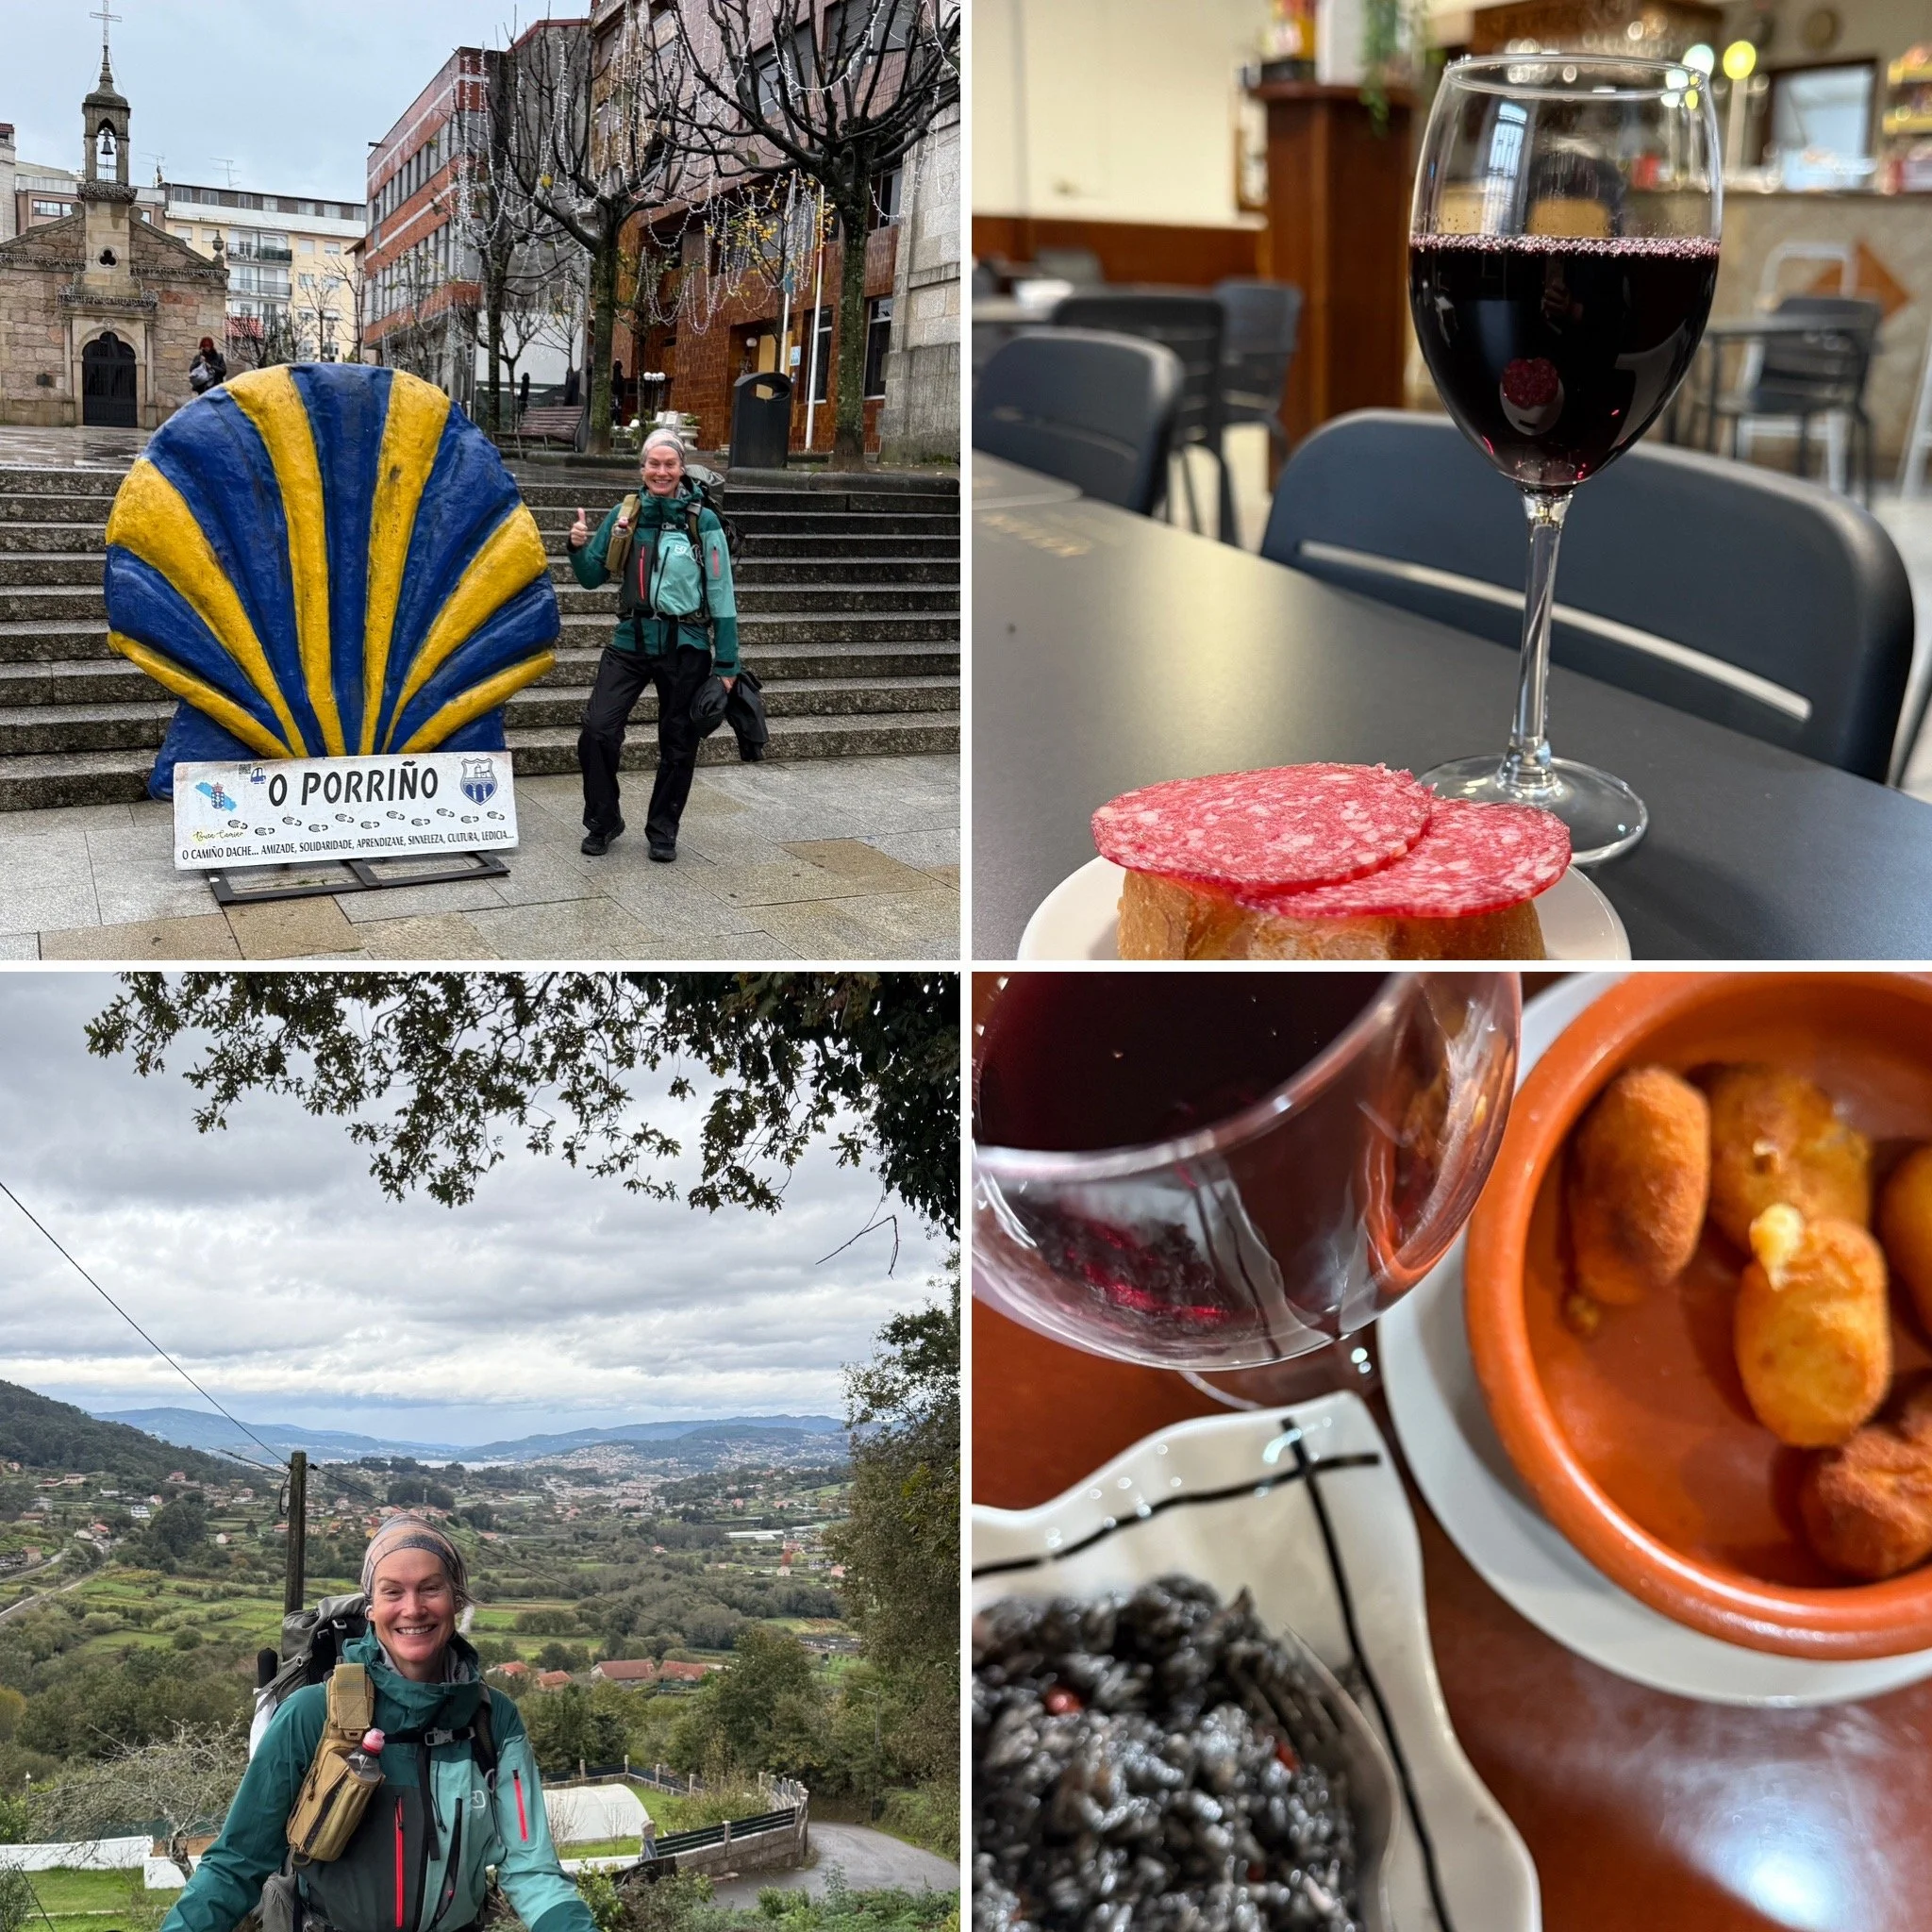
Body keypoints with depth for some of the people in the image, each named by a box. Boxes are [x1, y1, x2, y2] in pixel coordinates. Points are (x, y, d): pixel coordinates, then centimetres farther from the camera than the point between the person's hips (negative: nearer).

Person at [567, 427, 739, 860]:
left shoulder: (703, 521, -4)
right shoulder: (624, 515, 4)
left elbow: (721, 594, -3)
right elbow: (593, 578, 11)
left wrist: (727, 663, -6)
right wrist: (579, 548, -11)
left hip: (685, 647, -2)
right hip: (632, 641, 2)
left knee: (677, 744, 8)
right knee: (598, 728, -10)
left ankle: (663, 832, 25)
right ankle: (602, 822, 10)